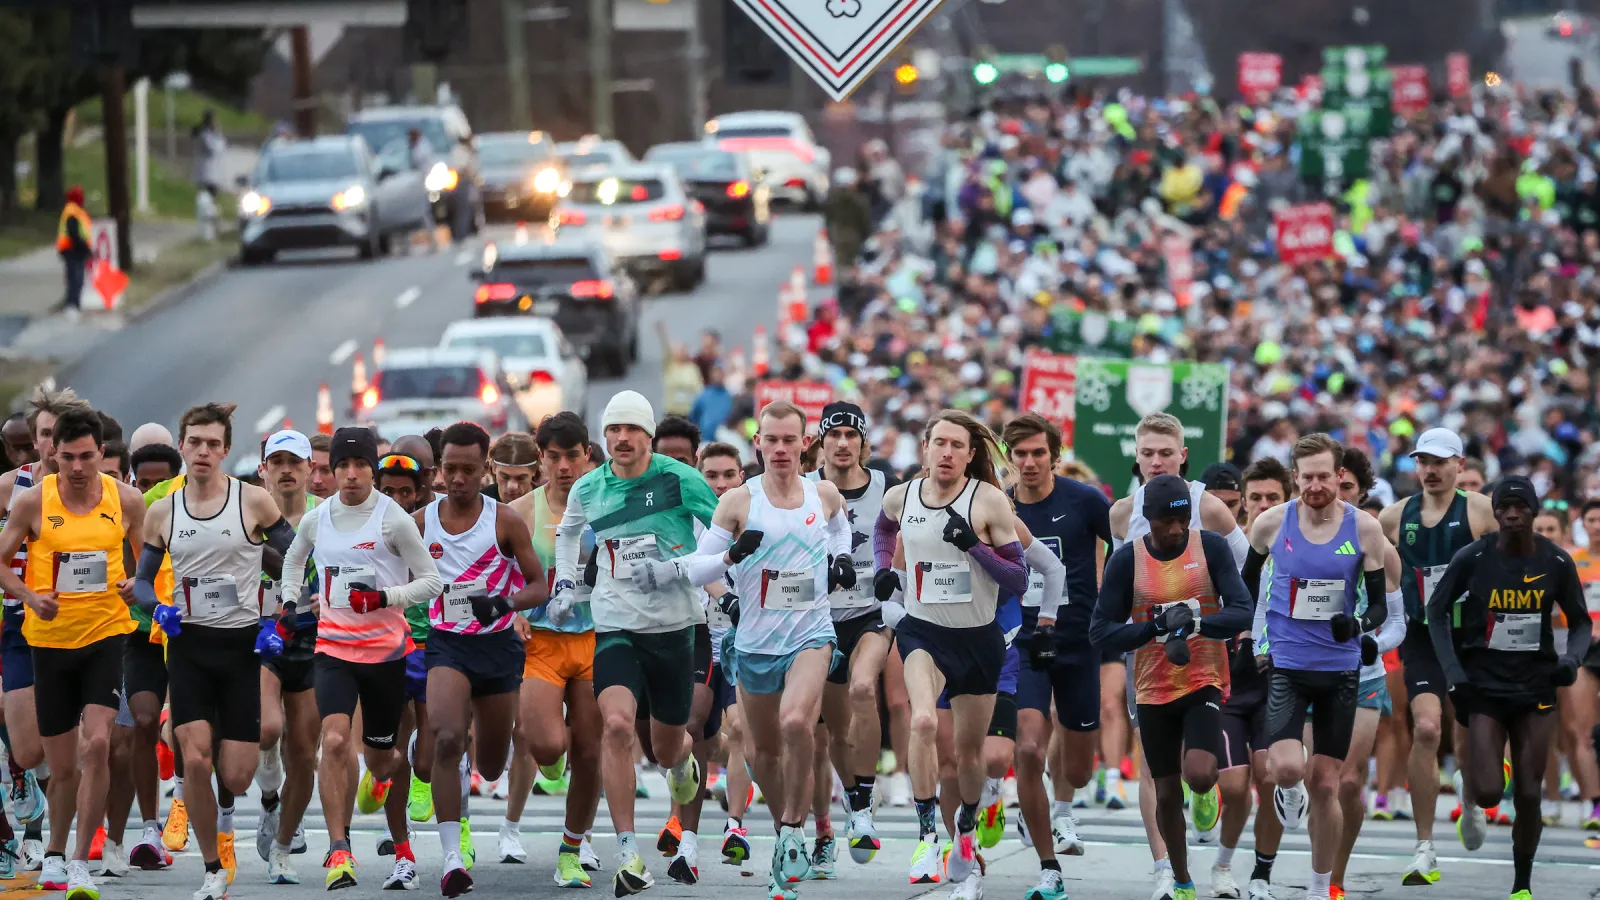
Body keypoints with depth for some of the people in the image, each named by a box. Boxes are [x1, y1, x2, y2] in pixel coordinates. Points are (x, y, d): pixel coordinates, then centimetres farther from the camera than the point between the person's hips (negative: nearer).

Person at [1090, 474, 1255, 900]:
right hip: (1154, 690, 1)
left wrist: (1196, 622, -31)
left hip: (1204, 684, -1)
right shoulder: (1126, 560, -7)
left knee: (1198, 776, -22)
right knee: (1167, 793, 7)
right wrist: (1157, 627, -24)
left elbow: (1242, 613, -12)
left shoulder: (1212, 547, -7)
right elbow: (1101, 632, -8)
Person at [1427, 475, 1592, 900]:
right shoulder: (1471, 559, -9)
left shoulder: (1556, 562, -4)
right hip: (1484, 685, -1)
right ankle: (1470, 772, 25)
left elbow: (1580, 622, 8)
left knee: (1528, 796, 0)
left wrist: (1572, 659, -12)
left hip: (1536, 687, 1)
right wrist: (1454, 673, -6)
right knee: (1489, 793, -13)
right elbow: (1437, 612, 2)